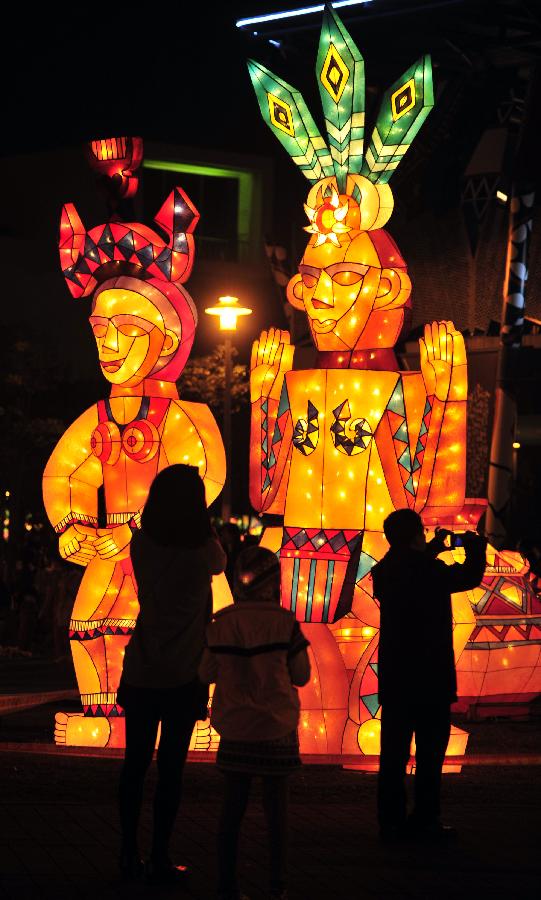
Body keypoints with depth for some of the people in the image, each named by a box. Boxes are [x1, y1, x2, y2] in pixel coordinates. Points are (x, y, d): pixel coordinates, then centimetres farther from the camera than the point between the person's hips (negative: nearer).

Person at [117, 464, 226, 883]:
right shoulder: (203, 551, -11)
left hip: (140, 672, 3)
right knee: (170, 766, 1)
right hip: (183, 675, -3)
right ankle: (159, 859, 4)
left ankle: (129, 852, 17)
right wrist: (207, 529, 24)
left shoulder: (142, 545, -5)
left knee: (135, 762, 11)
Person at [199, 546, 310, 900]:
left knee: (233, 805, 8)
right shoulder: (285, 623, -11)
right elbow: (301, 675, -5)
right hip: (277, 726, -2)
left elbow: (207, 673, 1)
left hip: (235, 727, 2)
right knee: (277, 804, 7)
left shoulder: (222, 623, -5)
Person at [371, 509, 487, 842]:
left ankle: (391, 820, 10)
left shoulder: (385, 571, 5)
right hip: (430, 675, -6)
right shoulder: (429, 571, -15)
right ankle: (425, 820, 2)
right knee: (430, 750, 1)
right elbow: (470, 576, -5)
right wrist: (475, 547, 11)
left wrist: (434, 549, 26)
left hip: (395, 676, 6)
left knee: (394, 750, 8)